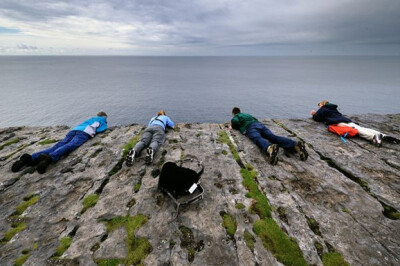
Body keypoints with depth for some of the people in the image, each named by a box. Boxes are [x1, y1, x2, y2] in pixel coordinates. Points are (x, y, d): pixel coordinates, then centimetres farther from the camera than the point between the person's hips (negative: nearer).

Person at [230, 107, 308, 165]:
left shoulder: (235, 116, 25)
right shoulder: (247, 114, 44)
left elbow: (235, 122, 1)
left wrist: (233, 127, 25)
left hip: (250, 127, -6)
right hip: (260, 124, 6)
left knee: (258, 139, -34)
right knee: (274, 137, -16)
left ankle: (269, 148, -68)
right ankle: (295, 145, -39)